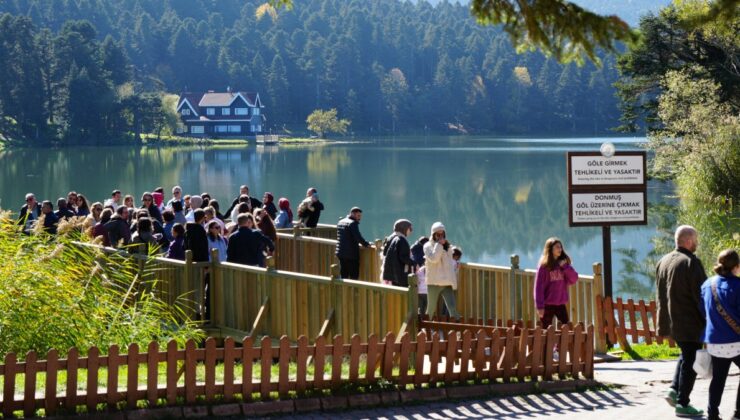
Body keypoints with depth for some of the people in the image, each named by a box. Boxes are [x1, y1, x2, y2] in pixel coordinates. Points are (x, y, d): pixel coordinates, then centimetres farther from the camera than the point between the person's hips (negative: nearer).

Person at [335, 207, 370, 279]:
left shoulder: (340, 222, 14)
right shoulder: (353, 223, -13)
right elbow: (358, 237, -20)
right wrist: (366, 244, -5)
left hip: (341, 253, 8)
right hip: (352, 254, -8)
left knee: (344, 276, 12)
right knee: (354, 276, -4)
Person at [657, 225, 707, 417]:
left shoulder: (663, 262, 9)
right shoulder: (691, 263, -17)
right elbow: (701, 294, -18)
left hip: (671, 321, 8)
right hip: (690, 322, -8)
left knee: (685, 354, 25)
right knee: (690, 360, 0)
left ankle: (674, 389, 12)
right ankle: (683, 403, 2)